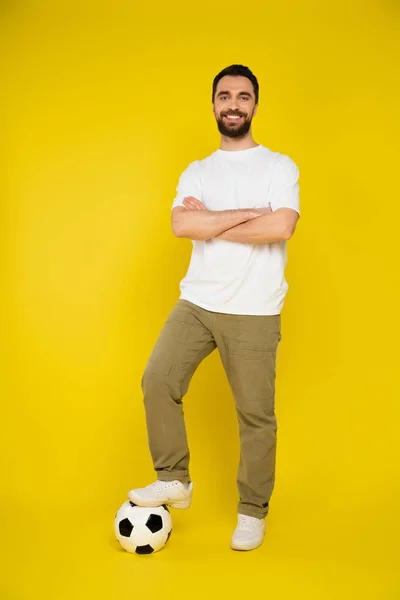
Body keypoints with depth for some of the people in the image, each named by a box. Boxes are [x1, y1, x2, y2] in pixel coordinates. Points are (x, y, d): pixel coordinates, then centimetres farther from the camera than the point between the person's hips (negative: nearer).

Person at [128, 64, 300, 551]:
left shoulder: (279, 166, 1)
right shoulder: (196, 172, 11)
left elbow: (281, 227, -17)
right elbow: (181, 225, -8)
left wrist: (211, 221, -9)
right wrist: (249, 214, -12)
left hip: (254, 312, -3)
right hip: (197, 301, 3)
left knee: (256, 414, 2)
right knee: (157, 380, -10)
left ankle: (252, 511, 20)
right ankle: (174, 481, 10)